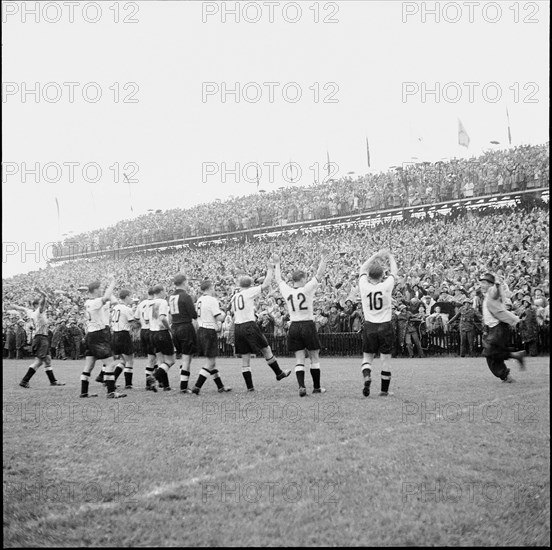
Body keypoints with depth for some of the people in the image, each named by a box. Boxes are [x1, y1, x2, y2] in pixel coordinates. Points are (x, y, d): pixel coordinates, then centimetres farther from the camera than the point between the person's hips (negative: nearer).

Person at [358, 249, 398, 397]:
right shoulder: (386, 286, -12)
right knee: (385, 359, 7)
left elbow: (362, 269, 11)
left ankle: (367, 377, -13)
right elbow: (394, 272, 7)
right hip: (385, 326, -1)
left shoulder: (364, 286, -8)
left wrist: (376, 256, 19)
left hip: (369, 326, 1)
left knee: (367, 357, 13)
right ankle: (384, 390, 13)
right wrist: (390, 257, 22)